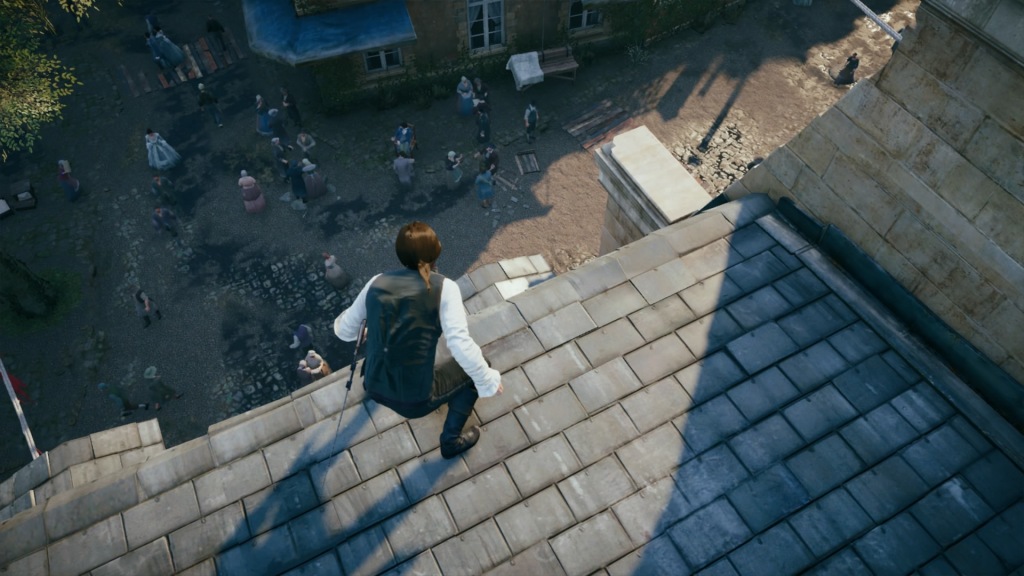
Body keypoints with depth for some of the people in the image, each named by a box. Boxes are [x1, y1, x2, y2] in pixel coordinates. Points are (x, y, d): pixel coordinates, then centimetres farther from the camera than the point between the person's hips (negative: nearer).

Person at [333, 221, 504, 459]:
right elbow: (461, 345, -23)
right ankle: (451, 441, 31)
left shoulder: (377, 283, 0)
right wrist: (489, 381, -8)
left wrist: (339, 322, 34)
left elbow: (344, 331, 10)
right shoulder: (444, 288, -12)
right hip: (416, 402, -5)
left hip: (376, 389, 5)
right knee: (473, 369, 20)